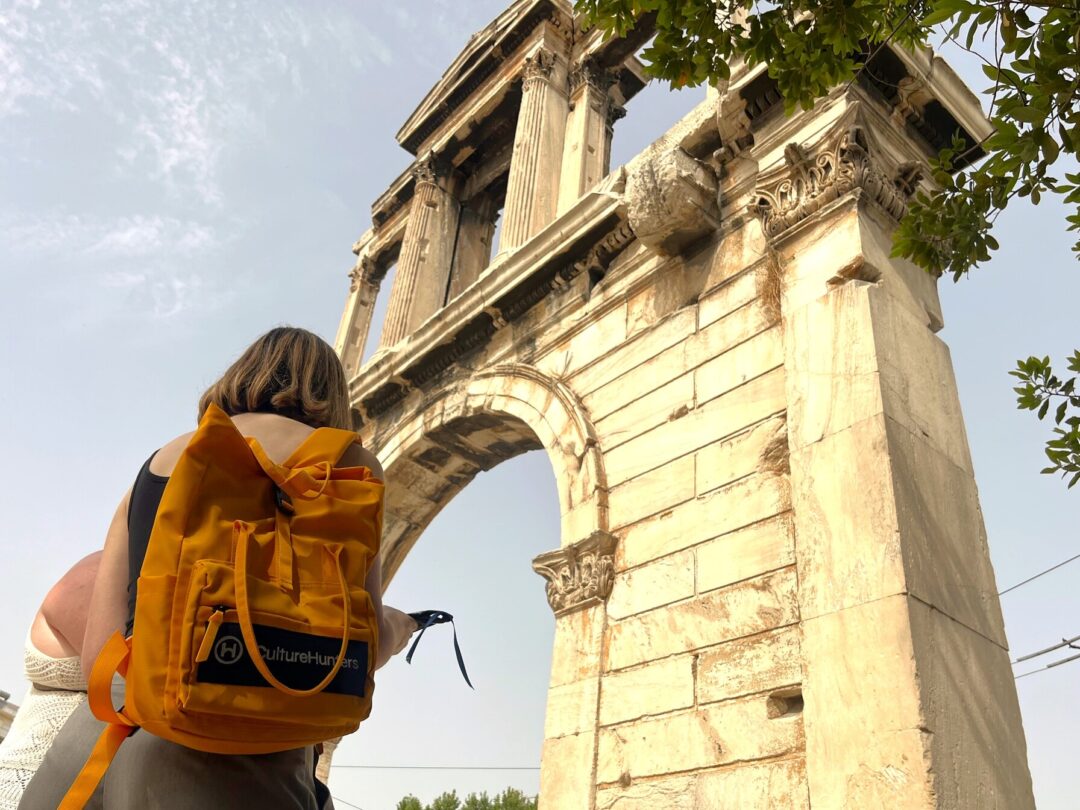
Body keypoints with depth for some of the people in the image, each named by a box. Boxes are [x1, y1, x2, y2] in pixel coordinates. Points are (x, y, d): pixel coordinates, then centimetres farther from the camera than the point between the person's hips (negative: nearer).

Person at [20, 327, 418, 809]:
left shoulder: (157, 462, 20)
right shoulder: (342, 458, 6)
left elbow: (100, 653, 13)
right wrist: (393, 628, 20)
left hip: (98, 732, 6)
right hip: (231, 749, -5)